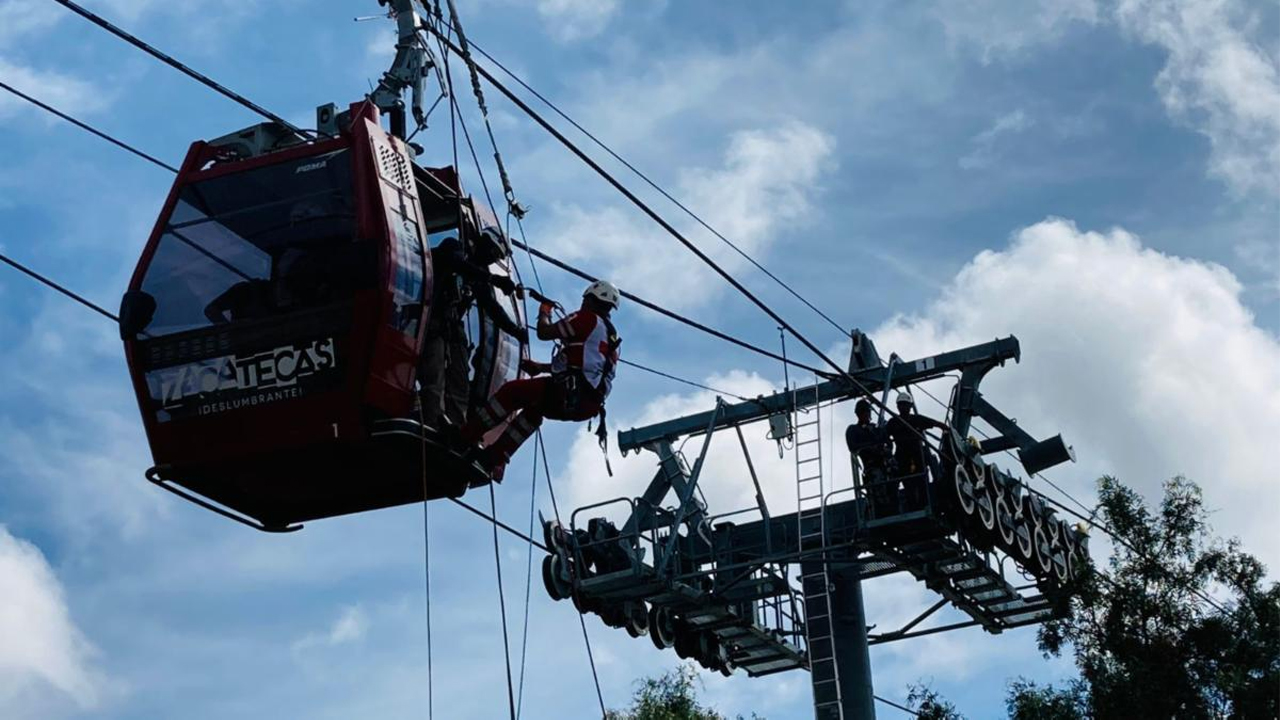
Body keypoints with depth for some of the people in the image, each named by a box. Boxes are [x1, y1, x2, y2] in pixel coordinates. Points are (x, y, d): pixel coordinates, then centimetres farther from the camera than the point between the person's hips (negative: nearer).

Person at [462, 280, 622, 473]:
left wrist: (544, 312, 19)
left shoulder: (588, 318, -2)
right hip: (590, 405, 9)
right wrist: (541, 367, 34)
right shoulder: (610, 335, 25)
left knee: (511, 392, -3)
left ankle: (463, 437, -5)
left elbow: (544, 332, -3)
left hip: (570, 392, -9)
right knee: (533, 410, 30)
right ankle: (493, 457, 28)